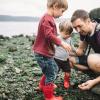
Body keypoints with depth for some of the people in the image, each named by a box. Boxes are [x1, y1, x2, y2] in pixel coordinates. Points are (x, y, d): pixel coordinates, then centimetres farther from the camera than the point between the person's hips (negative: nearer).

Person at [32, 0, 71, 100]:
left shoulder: (48, 18, 11)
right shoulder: (47, 19, -21)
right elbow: (49, 35, -29)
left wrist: (60, 43, 17)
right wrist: (62, 43, -23)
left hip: (46, 52, 10)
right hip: (43, 54, -10)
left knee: (54, 69, 25)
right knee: (51, 74, 2)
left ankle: (43, 85, 45)